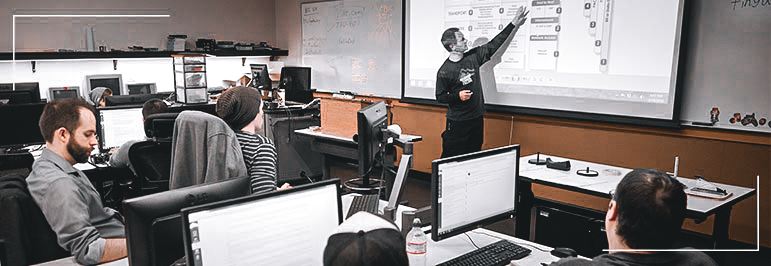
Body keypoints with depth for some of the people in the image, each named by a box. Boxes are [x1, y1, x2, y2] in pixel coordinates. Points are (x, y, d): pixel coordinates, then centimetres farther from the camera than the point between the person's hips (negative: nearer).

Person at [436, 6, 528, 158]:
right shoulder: (444, 71, -11)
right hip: (457, 122, -5)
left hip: (477, 119, 5)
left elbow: (494, 44, 9)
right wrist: (458, 96, -21)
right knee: (452, 158, -4)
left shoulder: (473, 57, 3)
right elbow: (440, 97, -5)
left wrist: (514, 24, 10)